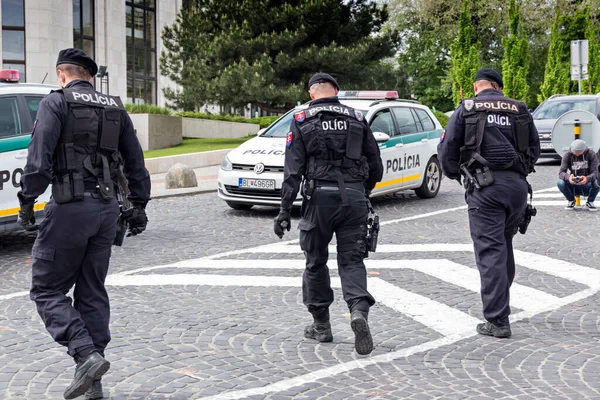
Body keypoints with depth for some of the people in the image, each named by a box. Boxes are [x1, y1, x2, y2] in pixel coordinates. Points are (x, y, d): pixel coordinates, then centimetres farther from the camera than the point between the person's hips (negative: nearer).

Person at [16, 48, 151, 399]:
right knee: (92, 292, 13)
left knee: (47, 289, 3)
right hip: (107, 208, 6)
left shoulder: (56, 103, -4)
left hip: (70, 208, -6)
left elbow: (39, 159, -14)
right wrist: (140, 206, 21)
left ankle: (87, 356, -14)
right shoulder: (115, 108, 14)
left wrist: (27, 203, -8)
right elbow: (136, 162, 15)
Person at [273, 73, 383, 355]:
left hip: (320, 197, -2)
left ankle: (321, 325, 20)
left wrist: (285, 210, -4)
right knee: (351, 260, 6)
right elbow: (376, 166, 10)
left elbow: (293, 170, -5)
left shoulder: (301, 121, 2)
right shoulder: (357, 118, 9)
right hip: (354, 197, 2)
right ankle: (359, 310, -19)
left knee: (316, 261, 13)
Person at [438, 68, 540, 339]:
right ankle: (499, 304, 31)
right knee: (505, 246, 20)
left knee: (490, 252, -4)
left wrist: (455, 174, 20)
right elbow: (534, 149, 16)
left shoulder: (467, 109, 3)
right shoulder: (519, 110, 12)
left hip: (485, 187, -4)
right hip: (517, 185, 4)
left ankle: (497, 321, -6)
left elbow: (447, 151, 2)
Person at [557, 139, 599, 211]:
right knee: (561, 183, -30)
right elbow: (561, 172, -18)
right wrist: (568, 177, -43)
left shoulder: (591, 154, -10)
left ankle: (590, 202, 0)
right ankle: (571, 201, 3)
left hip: (587, 186, -1)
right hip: (573, 187, 1)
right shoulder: (567, 155, -8)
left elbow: (595, 173, -19)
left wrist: (587, 178, -43)